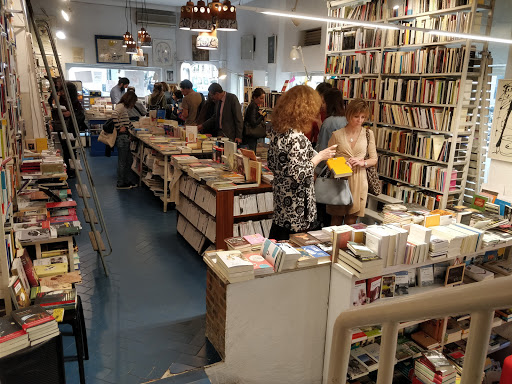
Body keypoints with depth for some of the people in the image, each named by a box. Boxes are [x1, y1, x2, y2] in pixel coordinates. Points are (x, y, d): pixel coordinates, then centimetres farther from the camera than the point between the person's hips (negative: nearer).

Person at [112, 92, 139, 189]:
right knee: (122, 162, -2)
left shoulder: (124, 108, 18)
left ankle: (130, 181, 23)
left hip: (125, 137, 10)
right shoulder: (121, 106, -11)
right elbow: (114, 115, -30)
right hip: (122, 137, -10)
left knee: (128, 160, 15)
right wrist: (119, 128, -23)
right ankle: (121, 184, 7)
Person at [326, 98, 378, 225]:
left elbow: (374, 159, 10)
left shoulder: (368, 134, 6)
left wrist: (362, 162, -10)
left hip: (358, 181, 1)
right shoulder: (337, 135, 1)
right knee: (336, 220, 9)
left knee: (351, 222, 4)